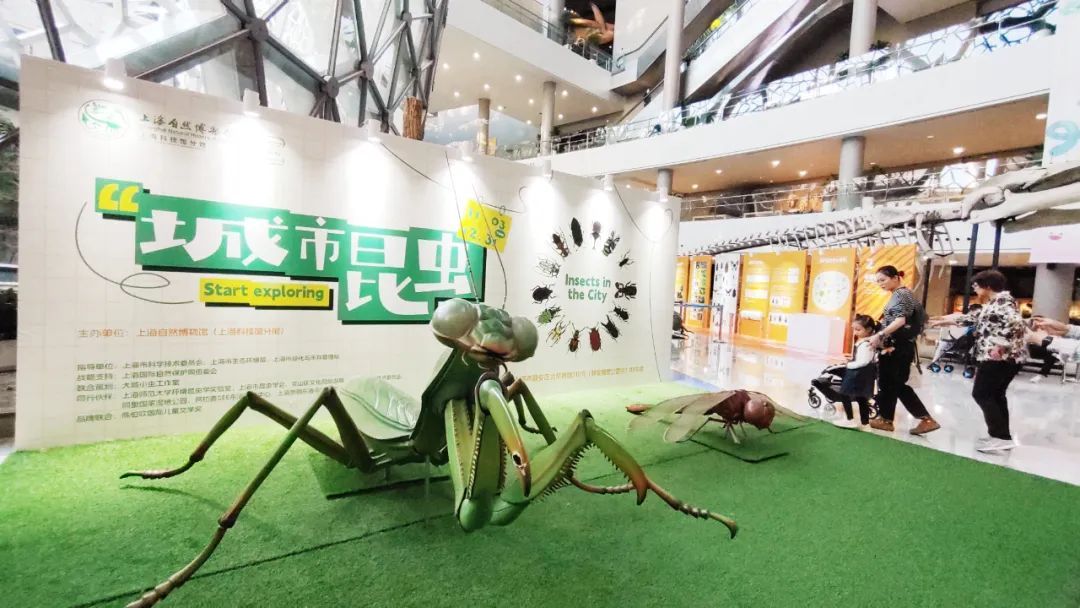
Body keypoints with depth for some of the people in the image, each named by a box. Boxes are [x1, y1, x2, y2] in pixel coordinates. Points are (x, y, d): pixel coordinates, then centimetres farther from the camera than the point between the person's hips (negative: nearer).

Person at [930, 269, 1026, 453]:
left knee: (981, 394, -7)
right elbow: (974, 318, 27)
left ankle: (1001, 437, -5)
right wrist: (943, 320, 30)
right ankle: (1002, 436, 18)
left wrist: (1000, 345, -26)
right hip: (1005, 358, 10)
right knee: (996, 395, 13)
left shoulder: (1003, 300, -13)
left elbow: (1016, 323, -27)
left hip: (1001, 357, -10)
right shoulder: (993, 303, 17)